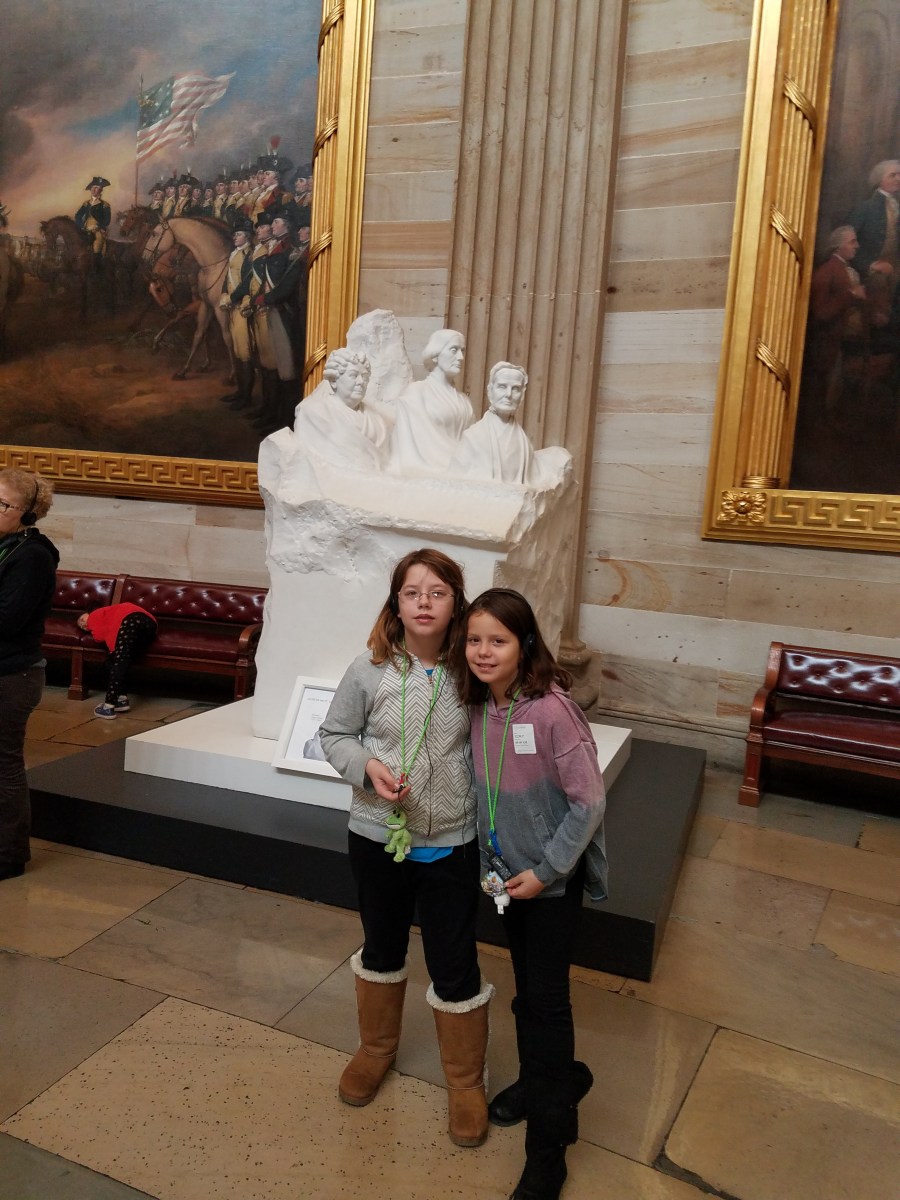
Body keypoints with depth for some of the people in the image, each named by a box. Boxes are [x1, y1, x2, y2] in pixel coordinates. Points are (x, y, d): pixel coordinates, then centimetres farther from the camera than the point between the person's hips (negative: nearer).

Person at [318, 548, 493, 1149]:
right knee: (381, 950, 23)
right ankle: (376, 1048, 50)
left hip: (451, 845, -1)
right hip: (378, 837, 1)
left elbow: (482, 753, 0)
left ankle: (467, 1083, 34)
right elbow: (335, 734, 0)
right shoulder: (370, 671, -13)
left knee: (455, 967, 9)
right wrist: (369, 767, -19)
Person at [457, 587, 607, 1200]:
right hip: (507, 874, 6)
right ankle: (540, 1079, 47)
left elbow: (589, 802, -21)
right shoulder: (478, 707, -7)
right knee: (526, 987, 22)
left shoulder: (552, 710, -27)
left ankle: (549, 1143, 22)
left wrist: (545, 870, -17)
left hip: (553, 879, -6)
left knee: (547, 996, 4)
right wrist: (488, 863, 3)